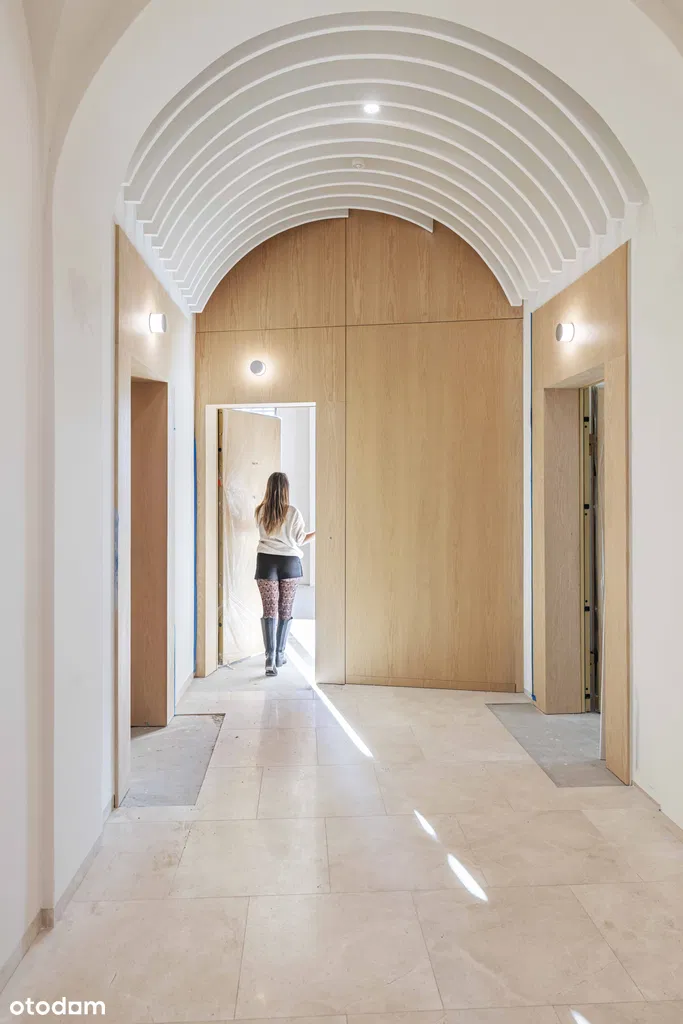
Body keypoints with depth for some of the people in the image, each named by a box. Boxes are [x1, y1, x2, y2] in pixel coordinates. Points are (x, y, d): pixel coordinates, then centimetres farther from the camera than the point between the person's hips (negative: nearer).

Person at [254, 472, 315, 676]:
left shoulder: (260, 511, -1)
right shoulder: (293, 512, -9)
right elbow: (300, 540, 0)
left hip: (266, 561, 1)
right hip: (289, 562, -1)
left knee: (269, 610, -1)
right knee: (285, 610, 13)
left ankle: (270, 658, -13)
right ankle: (279, 654, 23)